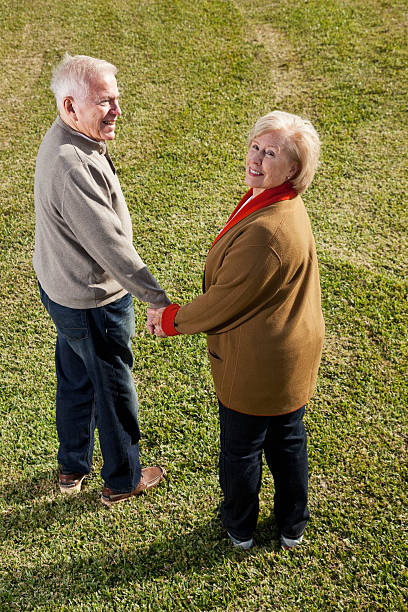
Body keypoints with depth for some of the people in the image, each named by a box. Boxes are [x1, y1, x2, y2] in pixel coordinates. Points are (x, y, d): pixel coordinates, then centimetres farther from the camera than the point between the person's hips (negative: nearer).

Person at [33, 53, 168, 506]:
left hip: (61, 287, 10)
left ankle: (72, 468, 46)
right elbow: (110, 244, -32)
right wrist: (157, 299, -27)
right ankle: (122, 480, 34)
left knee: (75, 380, 24)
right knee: (114, 390, 11)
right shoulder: (72, 167, -33)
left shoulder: (65, 139, 0)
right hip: (93, 303, -10)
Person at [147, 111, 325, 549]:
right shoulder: (282, 204, 0)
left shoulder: (265, 232, -34)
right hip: (294, 354, 9)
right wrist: (177, 313, 9)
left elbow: (225, 302, -24)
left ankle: (239, 528, 42)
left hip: (256, 363, -9)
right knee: (287, 440, 25)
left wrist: (171, 320, -8)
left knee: (240, 448, 16)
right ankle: (292, 527, 47)